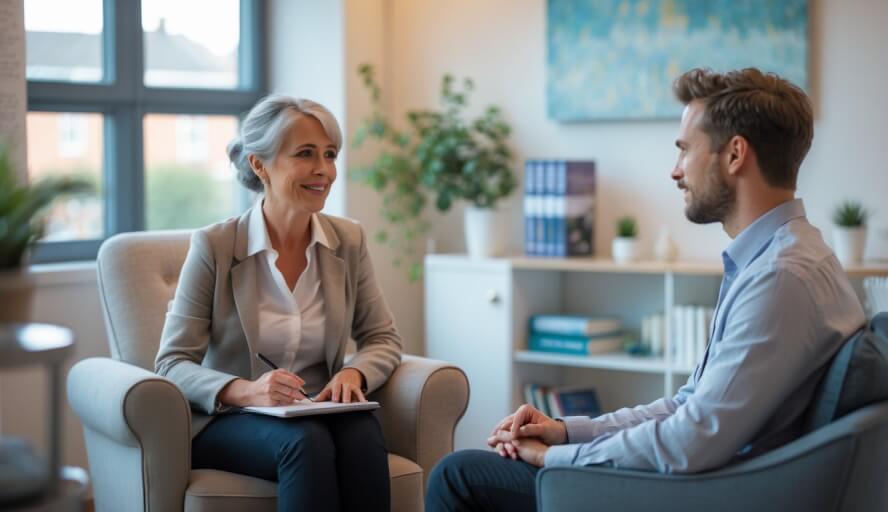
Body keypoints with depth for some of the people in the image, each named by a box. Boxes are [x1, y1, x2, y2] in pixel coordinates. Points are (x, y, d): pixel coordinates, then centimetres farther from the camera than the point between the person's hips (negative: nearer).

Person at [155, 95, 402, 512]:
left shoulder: (349, 241, 3)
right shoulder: (214, 246, -8)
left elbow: (383, 339, 9)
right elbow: (173, 363, -9)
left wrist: (353, 373, -15)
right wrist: (243, 391, -29)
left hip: (317, 413, 3)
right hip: (226, 421, -3)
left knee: (362, 432, -31)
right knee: (307, 441, -35)